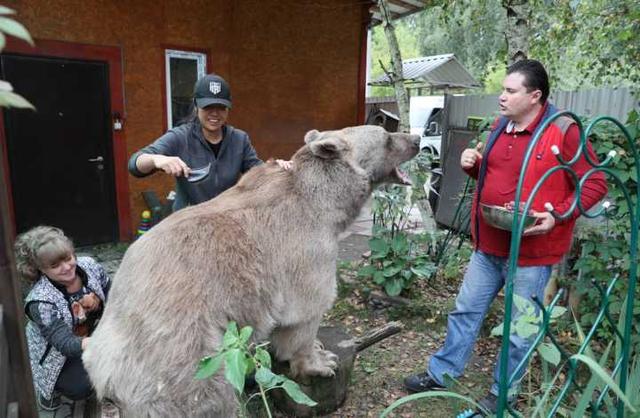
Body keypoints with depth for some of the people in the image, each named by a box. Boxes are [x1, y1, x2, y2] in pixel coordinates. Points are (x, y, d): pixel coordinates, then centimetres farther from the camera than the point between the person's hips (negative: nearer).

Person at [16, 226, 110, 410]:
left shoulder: (89, 265, -19)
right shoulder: (41, 300, -32)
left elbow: (111, 293, -3)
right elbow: (65, 342, -37)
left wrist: (96, 301, -27)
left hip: (92, 331, 5)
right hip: (58, 353, -4)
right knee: (80, 388, -21)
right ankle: (53, 386, 12)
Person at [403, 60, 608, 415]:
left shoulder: (564, 131, -14)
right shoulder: (501, 126, 7)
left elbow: (595, 184, -10)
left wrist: (558, 216, -22)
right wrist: (474, 164, 0)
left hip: (531, 249, -6)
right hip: (488, 244, 7)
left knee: (520, 328, 10)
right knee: (466, 310, 16)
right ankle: (441, 373, 32)